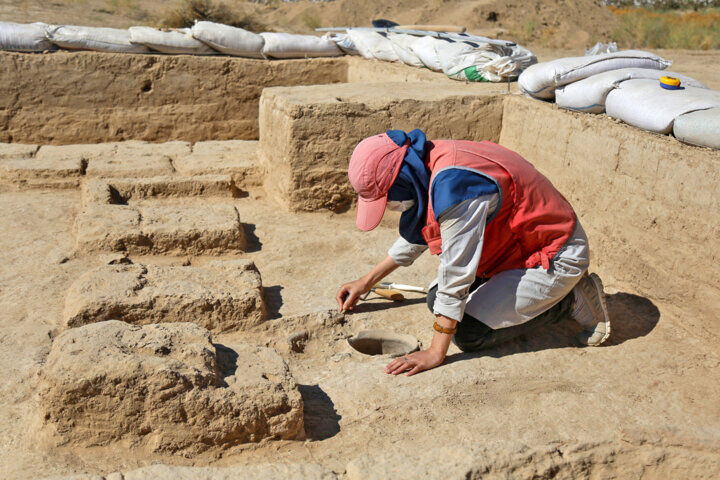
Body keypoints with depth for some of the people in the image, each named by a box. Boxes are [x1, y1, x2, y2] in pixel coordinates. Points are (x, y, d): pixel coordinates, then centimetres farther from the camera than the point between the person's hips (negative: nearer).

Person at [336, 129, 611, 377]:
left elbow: (456, 273, -29)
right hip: (521, 243, 10)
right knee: (436, 299, 8)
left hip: (558, 257, -10)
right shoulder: (425, 168, -2)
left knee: (469, 333, -17)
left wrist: (436, 353, -22)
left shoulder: (453, 183, -32)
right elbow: (415, 234, 17)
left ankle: (572, 301, -1)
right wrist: (367, 282, 22)